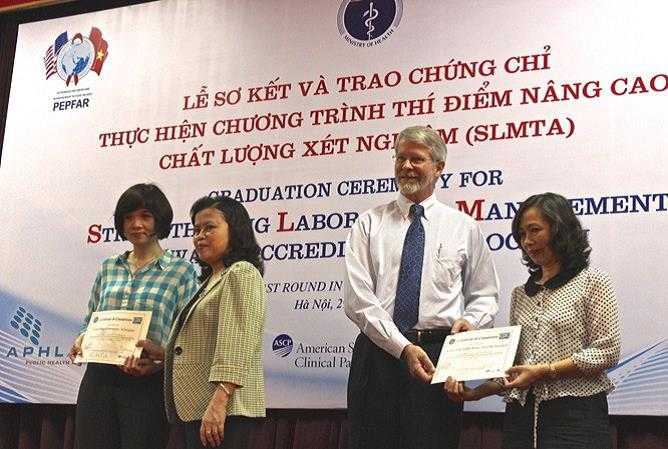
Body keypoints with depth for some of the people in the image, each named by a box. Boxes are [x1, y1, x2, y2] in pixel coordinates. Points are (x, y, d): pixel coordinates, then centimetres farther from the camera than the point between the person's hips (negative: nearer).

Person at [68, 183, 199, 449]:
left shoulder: (182, 272, 0)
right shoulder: (108, 268, 14)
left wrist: (157, 361, -19)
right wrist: (81, 341, 0)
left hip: (147, 384, -4)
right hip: (98, 379, 4)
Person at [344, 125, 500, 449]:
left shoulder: (463, 227, 10)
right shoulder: (369, 224, 6)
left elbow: (485, 295, 16)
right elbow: (357, 298, -5)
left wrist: (470, 322, -7)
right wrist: (403, 347, -15)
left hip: (439, 357, 0)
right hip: (378, 352, 0)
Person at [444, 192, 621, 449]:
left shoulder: (592, 282, 0)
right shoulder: (522, 293, 14)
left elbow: (606, 352, -8)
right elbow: (513, 366, 11)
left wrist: (545, 370, -15)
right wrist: (476, 393, -4)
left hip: (575, 415, -4)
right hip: (522, 415, 5)